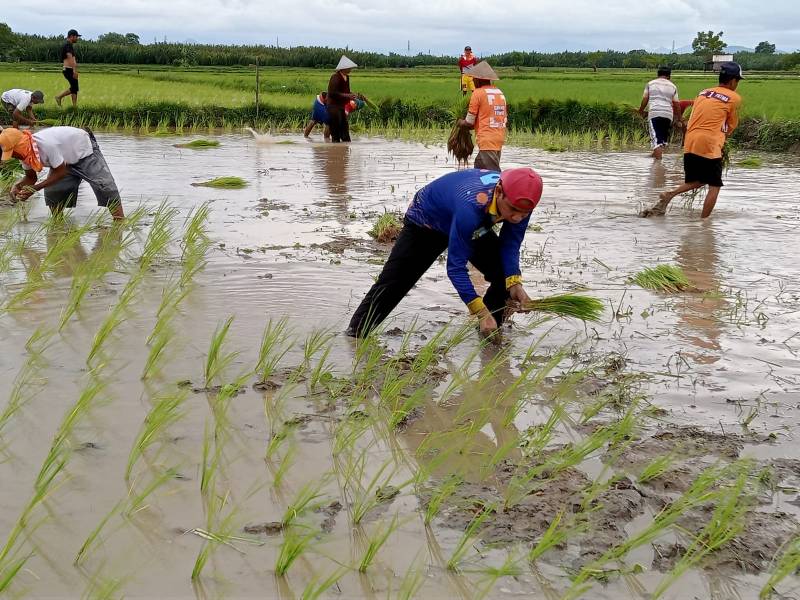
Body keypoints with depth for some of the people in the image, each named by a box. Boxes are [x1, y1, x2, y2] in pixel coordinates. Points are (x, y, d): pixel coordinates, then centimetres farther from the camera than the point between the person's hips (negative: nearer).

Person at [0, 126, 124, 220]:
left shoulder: (47, 145, -42)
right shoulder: (25, 152, -15)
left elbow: (61, 172, -32)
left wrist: (35, 188, -34)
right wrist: (17, 185, -24)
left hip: (85, 150, -8)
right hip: (67, 158, 8)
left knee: (103, 185, -17)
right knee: (51, 191, -3)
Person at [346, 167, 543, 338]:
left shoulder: (520, 203, -30)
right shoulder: (470, 207, -49)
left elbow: (510, 246, -16)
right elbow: (456, 267, -41)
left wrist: (515, 283, -34)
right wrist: (482, 312, -42)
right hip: (425, 223, -5)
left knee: (506, 274, -5)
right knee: (393, 282, -6)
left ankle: (491, 331, 11)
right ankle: (356, 333, 7)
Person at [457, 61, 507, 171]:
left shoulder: (478, 93, -7)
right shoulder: (500, 93, 12)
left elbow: (469, 122, -7)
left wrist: (461, 122, 16)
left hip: (487, 140, -8)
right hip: (499, 138, 8)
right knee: (478, 167, 18)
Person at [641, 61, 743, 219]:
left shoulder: (703, 93, 19)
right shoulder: (734, 98, 2)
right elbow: (730, 128, 9)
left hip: (689, 143, 6)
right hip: (710, 145, -6)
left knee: (696, 181, 20)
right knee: (714, 186, 4)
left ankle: (669, 195, -1)